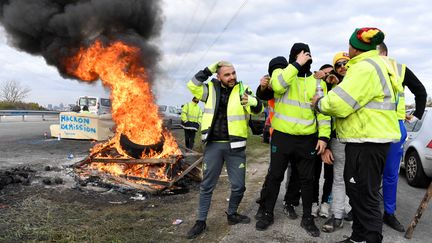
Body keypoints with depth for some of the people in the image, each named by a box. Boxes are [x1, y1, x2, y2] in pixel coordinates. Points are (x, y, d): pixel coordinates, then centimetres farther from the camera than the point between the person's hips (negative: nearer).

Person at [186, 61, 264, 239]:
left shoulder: (242, 90, 1)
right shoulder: (211, 89, 4)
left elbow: (259, 109, -7)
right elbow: (192, 85, -8)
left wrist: (251, 102, -30)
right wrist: (209, 70, -11)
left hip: (235, 146, 0)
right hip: (213, 145, 0)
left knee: (238, 185, 8)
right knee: (207, 185, 8)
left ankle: (232, 215, 32)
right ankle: (201, 221, 20)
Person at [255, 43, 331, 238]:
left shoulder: (317, 81, 6)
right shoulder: (280, 73, 1)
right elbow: (279, 86, -24)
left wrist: (323, 136, -7)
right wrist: (297, 65, -21)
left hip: (307, 138, 2)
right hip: (282, 135, -1)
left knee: (307, 179, 9)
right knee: (275, 176, 7)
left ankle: (307, 218, 25)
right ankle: (268, 214, 23)